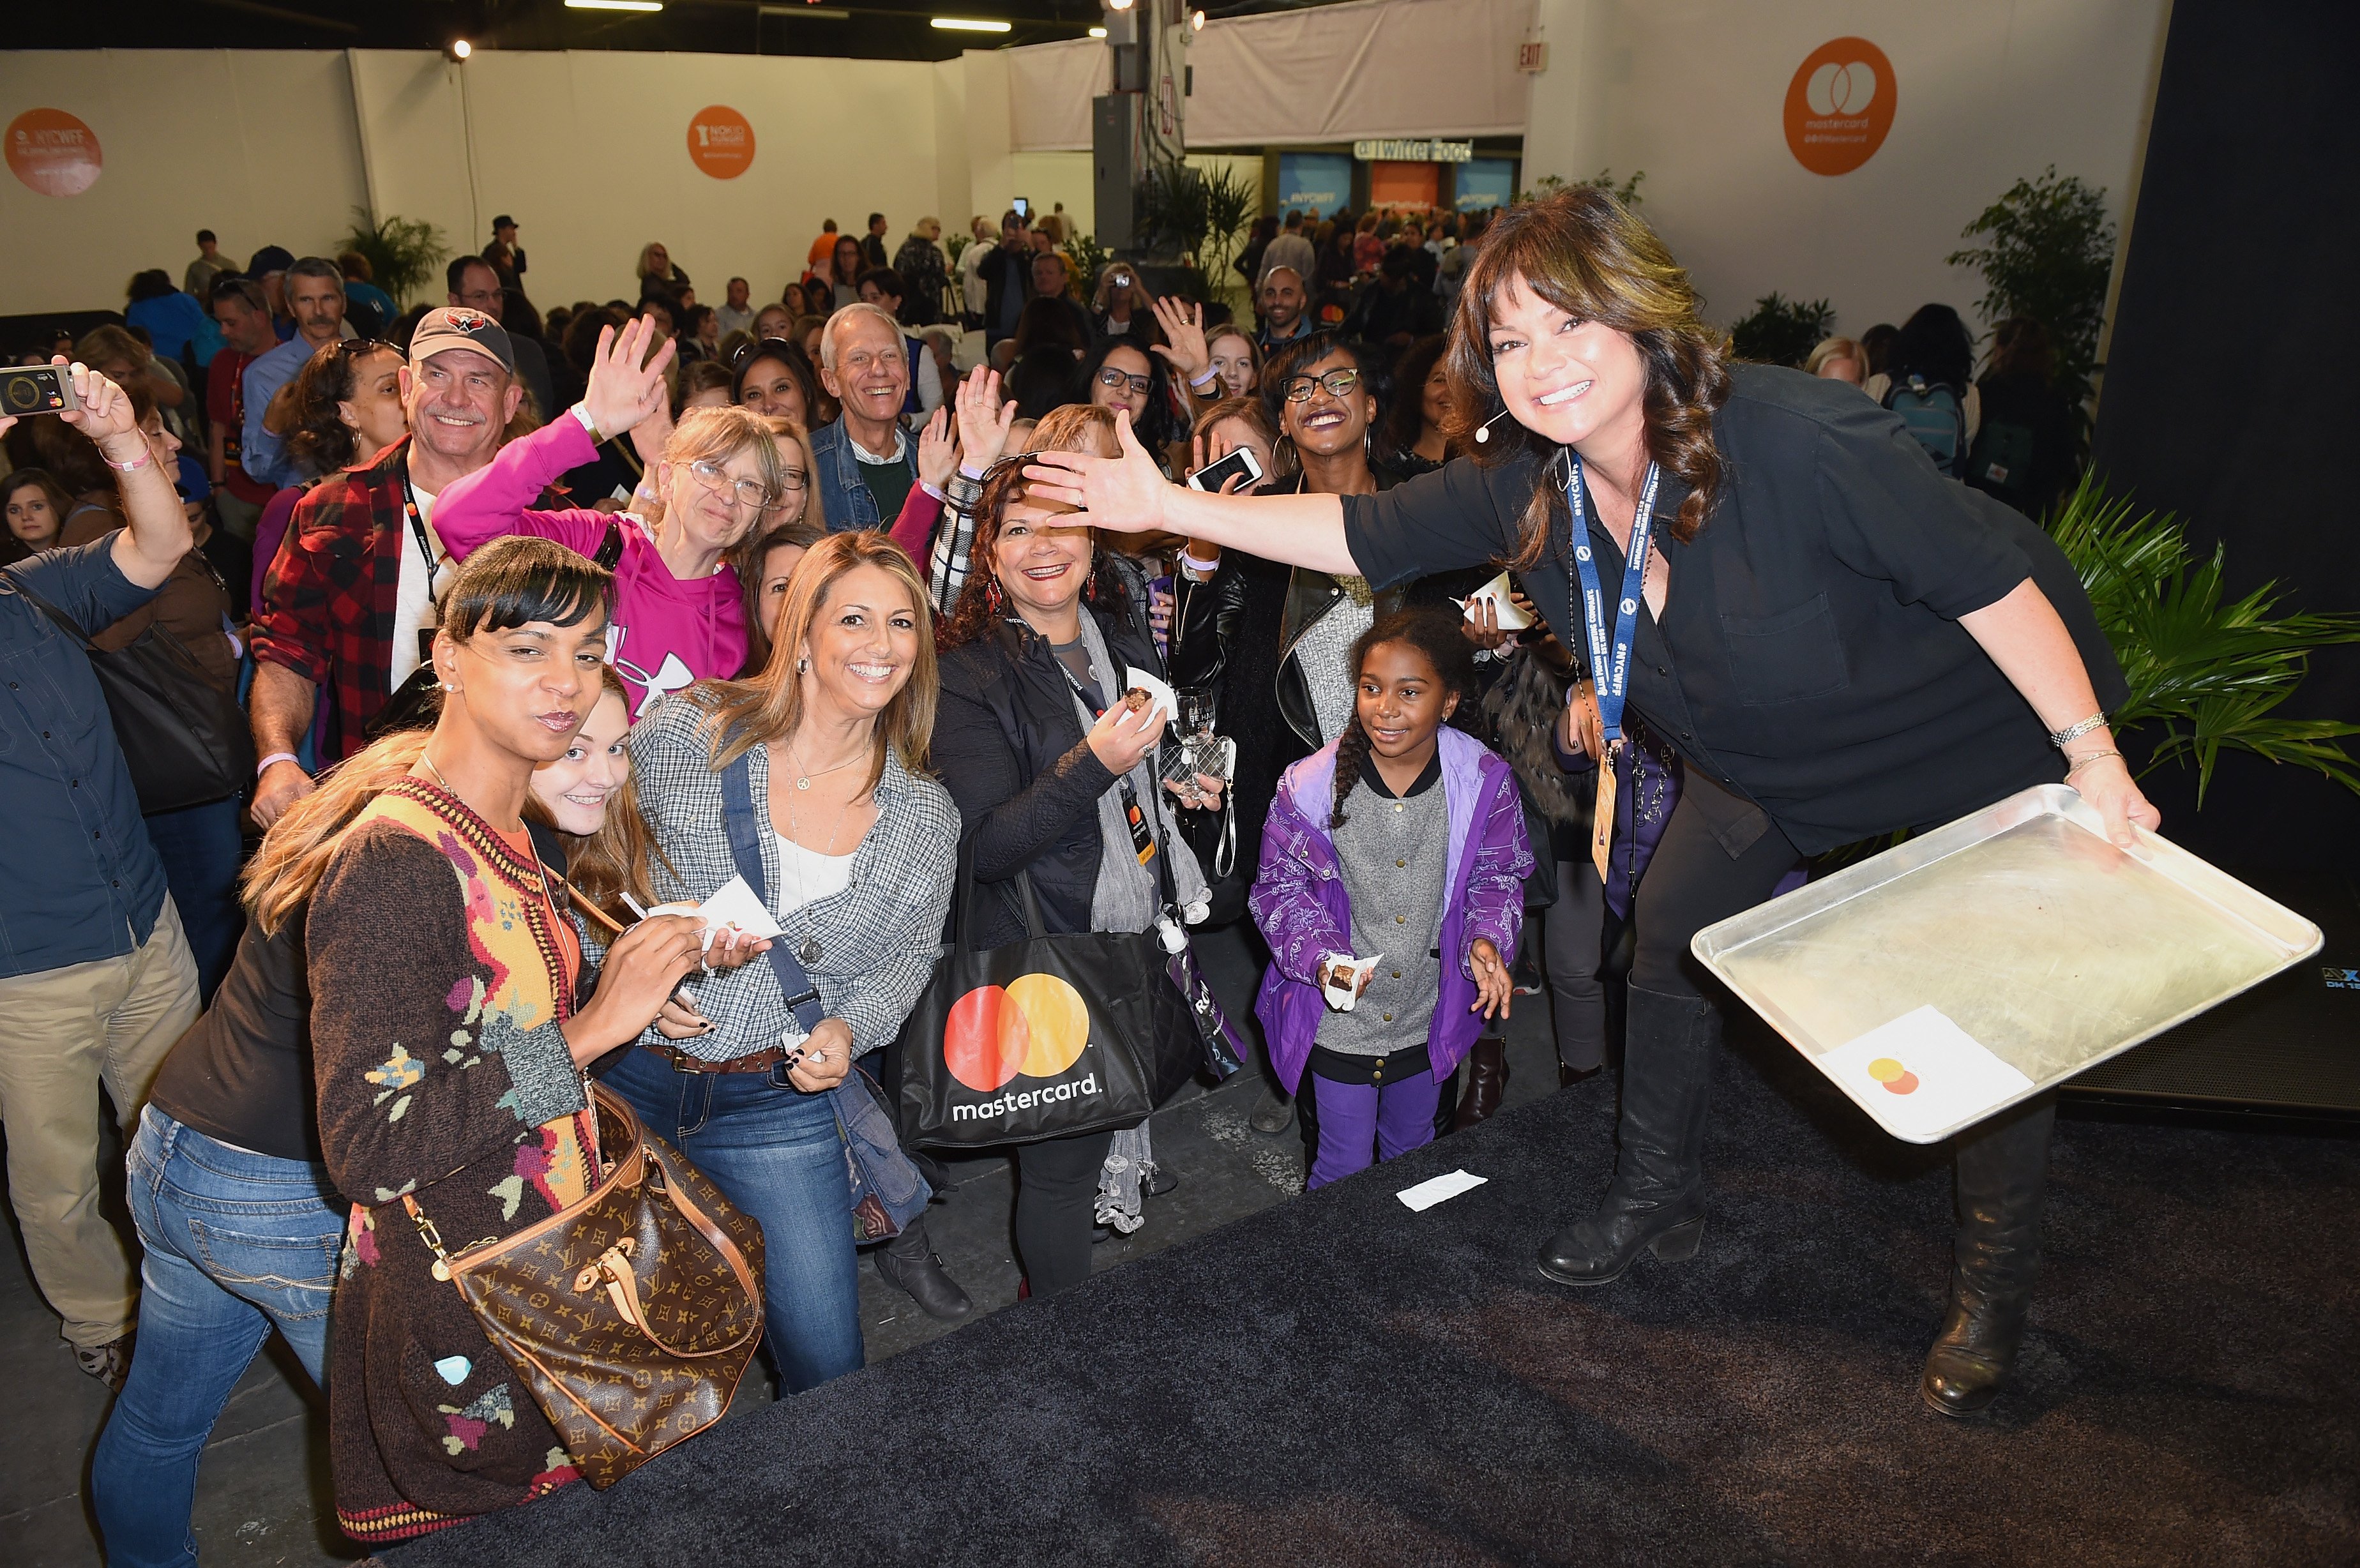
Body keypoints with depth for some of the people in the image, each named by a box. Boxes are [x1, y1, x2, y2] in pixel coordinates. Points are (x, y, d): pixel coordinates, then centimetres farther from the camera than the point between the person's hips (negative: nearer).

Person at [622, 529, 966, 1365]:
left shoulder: (926, 818, -2)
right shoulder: (687, 732, -9)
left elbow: (912, 956, 9)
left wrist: (850, 1028, -9)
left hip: (776, 1100, 1)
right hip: (626, 1077, -1)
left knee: (828, 1370, 5)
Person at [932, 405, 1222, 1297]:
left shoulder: (1123, 630, 6)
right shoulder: (967, 672, -14)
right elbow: (987, 846, -21)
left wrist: (1176, 781, 5)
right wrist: (1091, 767, -31)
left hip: (1147, 935, 6)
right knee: (1062, 1160, 3)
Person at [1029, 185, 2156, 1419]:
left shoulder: (1790, 436, -36)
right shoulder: (1526, 486, -18)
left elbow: (1986, 571, -28)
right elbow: (1365, 534, -11)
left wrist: (2091, 754, -24)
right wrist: (1169, 508, -17)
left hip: (1978, 734, -5)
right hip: (1762, 755, 6)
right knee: (1668, 946, 10)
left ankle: (1994, 1284, 27)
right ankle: (1657, 1199, 34)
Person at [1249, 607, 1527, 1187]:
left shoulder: (1486, 784, -14)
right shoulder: (1310, 786, -19)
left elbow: (1498, 879, 0)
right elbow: (1280, 887, -8)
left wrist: (1487, 941, -18)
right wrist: (1321, 958, -23)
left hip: (1430, 1018, 2)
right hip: (1338, 1016, -2)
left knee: (1412, 1149, 27)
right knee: (1343, 1165, 14)